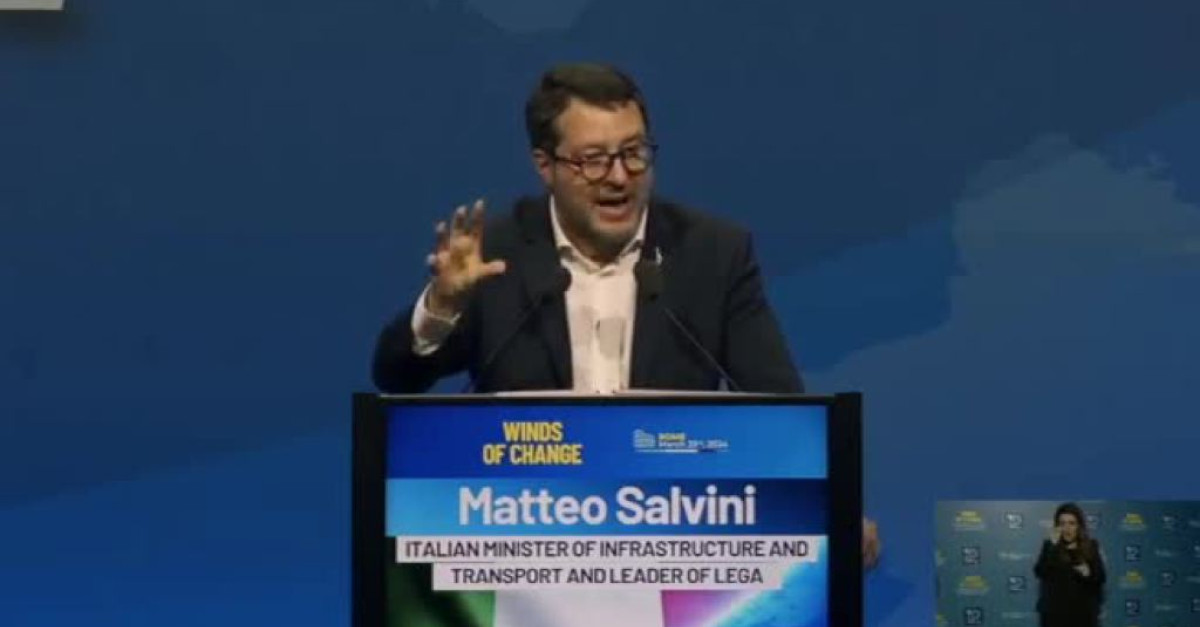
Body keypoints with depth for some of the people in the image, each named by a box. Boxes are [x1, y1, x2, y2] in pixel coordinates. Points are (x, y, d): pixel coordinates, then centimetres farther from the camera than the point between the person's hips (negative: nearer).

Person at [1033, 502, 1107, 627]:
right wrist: (1053, 546, -19)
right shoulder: (1050, 546, 1)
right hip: (1055, 612, -1)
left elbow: (1101, 577, 3)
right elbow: (1040, 572, -14)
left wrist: (1088, 573, -18)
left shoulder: (1091, 547, 4)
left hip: (1083, 613, 1)